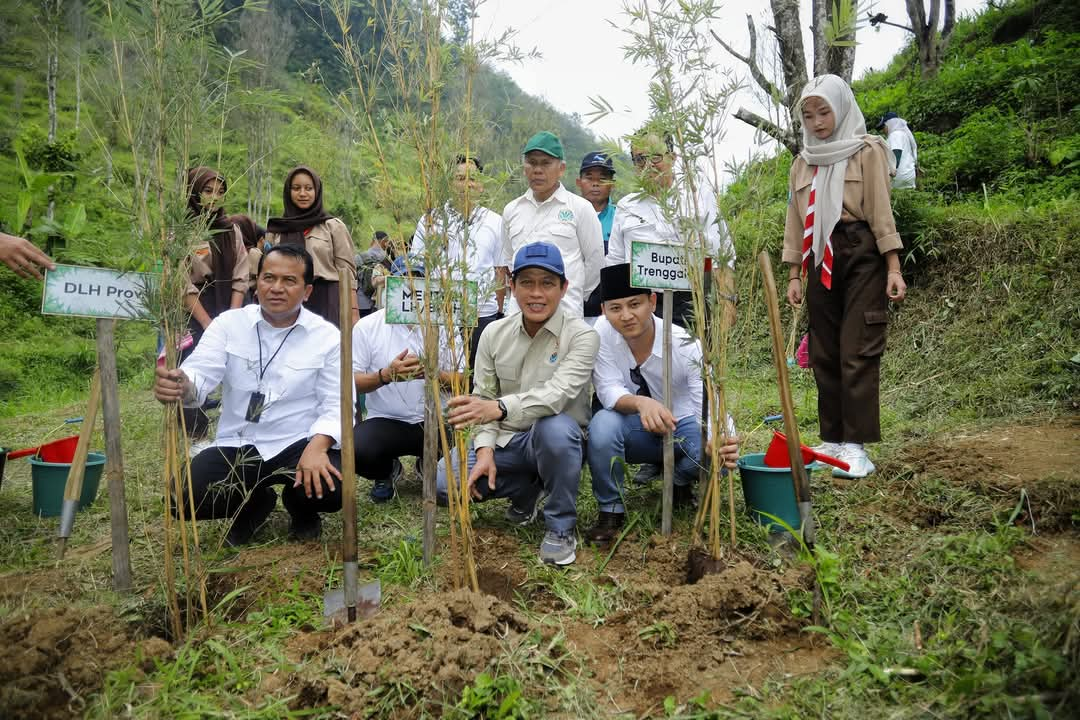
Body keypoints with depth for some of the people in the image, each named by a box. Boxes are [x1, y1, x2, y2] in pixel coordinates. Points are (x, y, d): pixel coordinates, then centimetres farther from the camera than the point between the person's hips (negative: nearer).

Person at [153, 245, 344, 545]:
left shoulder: (327, 336, -5)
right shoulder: (228, 323, -1)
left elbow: (336, 404, -8)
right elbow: (201, 374, -14)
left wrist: (317, 447, -29)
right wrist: (181, 384, -40)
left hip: (299, 444, -1)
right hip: (237, 446, 2)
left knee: (331, 489, -30)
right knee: (182, 497, -20)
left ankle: (301, 507, 13)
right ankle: (254, 503, 16)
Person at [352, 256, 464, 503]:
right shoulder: (367, 326, 0)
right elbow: (351, 382, -2)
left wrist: (435, 374, -21)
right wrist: (386, 375, -22)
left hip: (433, 420, 1)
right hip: (386, 421, -1)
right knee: (356, 450, -32)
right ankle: (386, 472, 8)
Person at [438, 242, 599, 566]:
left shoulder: (581, 336, -14)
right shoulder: (494, 333, 1)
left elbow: (556, 394, -30)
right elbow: (483, 397, 2)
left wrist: (499, 408, -46)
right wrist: (485, 449, -14)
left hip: (557, 441, -4)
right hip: (506, 441, 5)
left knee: (555, 427, -40)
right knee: (444, 481, -15)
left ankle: (561, 527, -14)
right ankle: (527, 489, 12)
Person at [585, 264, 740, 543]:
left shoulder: (686, 346, -24)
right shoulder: (603, 331, -18)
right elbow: (609, 390, -22)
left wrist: (722, 443, -52)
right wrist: (641, 403, -46)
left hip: (682, 425, 0)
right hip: (638, 430, 1)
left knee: (716, 452, -32)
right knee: (603, 424, -33)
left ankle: (680, 481, 7)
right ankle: (610, 510, -10)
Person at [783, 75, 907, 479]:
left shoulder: (866, 151, 2)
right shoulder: (803, 163, 16)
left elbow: (881, 210, -4)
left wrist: (893, 268, -11)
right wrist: (794, 275, 9)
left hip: (862, 256, -5)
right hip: (820, 261, 5)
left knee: (858, 351, -8)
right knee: (824, 354, 6)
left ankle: (856, 446, -7)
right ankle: (832, 439, 14)